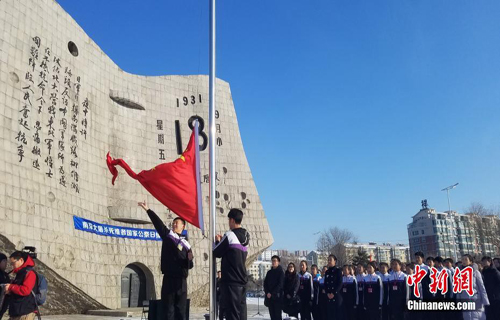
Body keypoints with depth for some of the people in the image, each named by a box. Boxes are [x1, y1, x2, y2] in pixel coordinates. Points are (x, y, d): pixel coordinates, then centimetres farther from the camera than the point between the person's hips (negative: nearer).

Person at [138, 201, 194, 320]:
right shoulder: (167, 235, 11)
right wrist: (148, 210, -7)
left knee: (181, 308, 0)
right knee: (168, 308, 0)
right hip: (168, 278, 0)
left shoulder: (186, 244, 10)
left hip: (181, 280, 0)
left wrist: (189, 259, -13)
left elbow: (190, 265, 8)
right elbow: (158, 223, 1)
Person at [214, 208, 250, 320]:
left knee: (231, 311, -4)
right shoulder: (246, 236, 11)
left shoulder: (230, 235, -11)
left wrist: (218, 241, 14)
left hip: (230, 280, -7)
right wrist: (223, 241, 21)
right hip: (242, 279, 7)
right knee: (241, 310, 9)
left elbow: (217, 253, -4)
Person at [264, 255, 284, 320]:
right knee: (272, 314, 5)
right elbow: (265, 283, 10)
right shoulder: (269, 272, 14)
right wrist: (267, 292, -6)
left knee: (277, 315, -7)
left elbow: (280, 284, -10)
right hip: (269, 296, 5)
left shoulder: (281, 272, -1)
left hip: (277, 296, -5)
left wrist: (272, 293, -14)